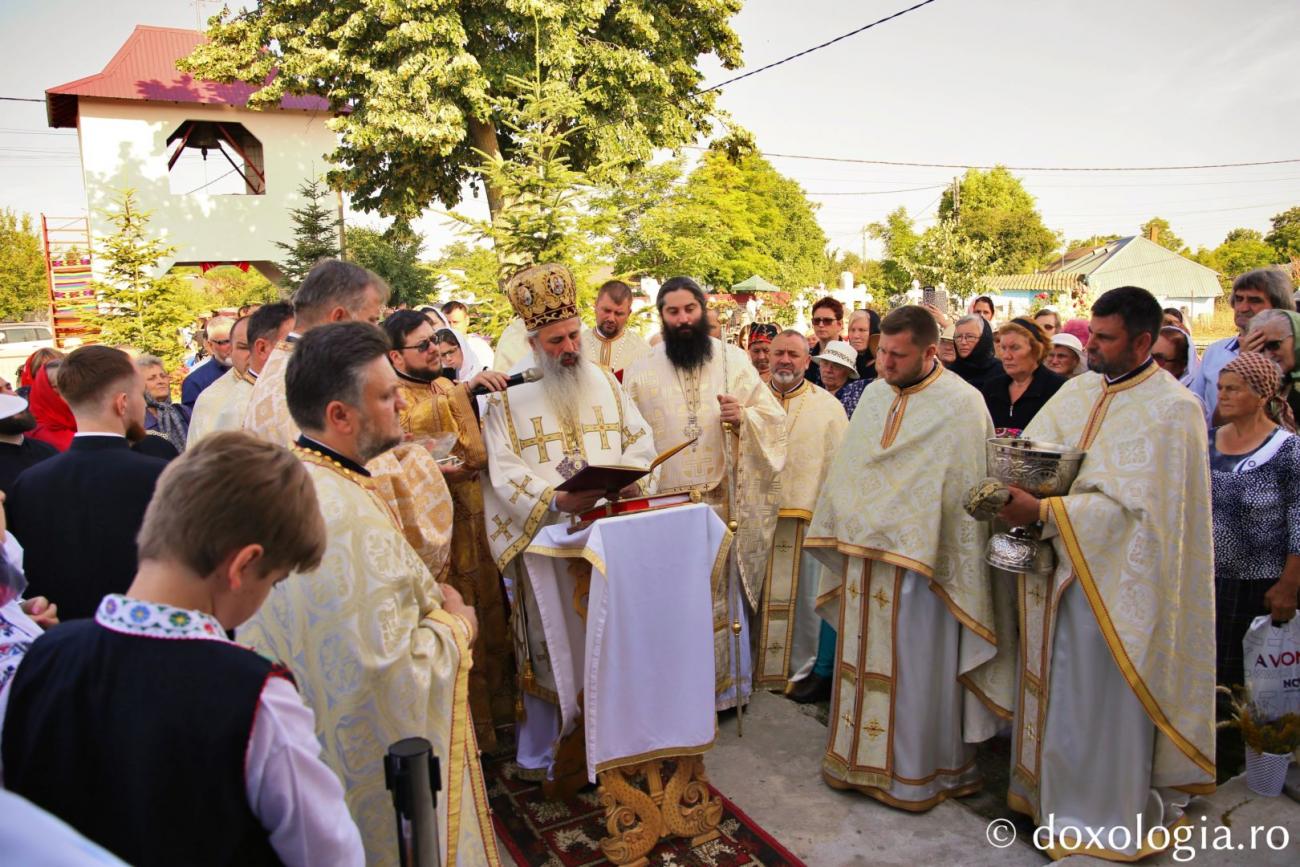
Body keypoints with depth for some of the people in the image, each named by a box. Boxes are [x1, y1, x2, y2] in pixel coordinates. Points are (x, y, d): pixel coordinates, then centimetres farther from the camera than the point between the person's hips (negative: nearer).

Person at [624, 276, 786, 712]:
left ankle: (726, 683, 23)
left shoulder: (734, 360, 3)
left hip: (723, 501, 0)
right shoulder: (642, 371, 4)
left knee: (723, 591, 8)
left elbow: (774, 417, 2)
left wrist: (743, 417, -18)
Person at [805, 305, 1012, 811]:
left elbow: (969, 492, -12)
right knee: (864, 660, 16)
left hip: (921, 561, -6)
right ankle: (861, 755, 32)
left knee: (917, 669, 6)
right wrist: (841, 532, 12)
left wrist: (959, 574, -14)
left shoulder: (961, 404, -11)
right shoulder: (874, 395, 8)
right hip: (864, 556, 6)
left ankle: (920, 771, 24)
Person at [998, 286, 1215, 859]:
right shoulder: (1077, 391, 7)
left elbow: (1131, 503, -20)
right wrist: (1011, 494, -15)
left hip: (1113, 577, -6)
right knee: (1056, 688, 16)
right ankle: (1049, 789, 34)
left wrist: (1042, 512, -27)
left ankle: (1103, 817, 24)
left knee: (1103, 700, 6)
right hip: (1057, 569, 6)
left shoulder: (1172, 408, -12)